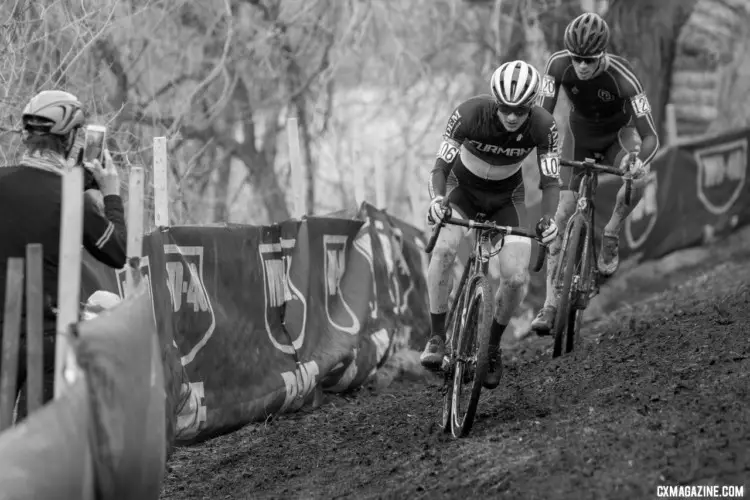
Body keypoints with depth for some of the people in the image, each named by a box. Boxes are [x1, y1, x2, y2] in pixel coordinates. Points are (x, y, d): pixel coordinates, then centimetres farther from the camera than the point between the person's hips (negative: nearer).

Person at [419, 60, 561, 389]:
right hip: (464, 188, -1)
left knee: (516, 278, -16)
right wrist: (437, 199, -47)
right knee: (443, 249, -31)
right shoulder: (469, 114, -29)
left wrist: (548, 217, -41)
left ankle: (493, 344, 12)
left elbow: (550, 181, -20)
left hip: (506, 197, 1)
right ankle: (436, 338, -18)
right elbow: (440, 167, -26)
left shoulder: (543, 126, -25)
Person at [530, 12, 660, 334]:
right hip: (580, 134, 2)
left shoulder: (622, 76, -36)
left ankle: (611, 235, -8)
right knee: (564, 212, -8)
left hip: (618, 132, -2)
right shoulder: (559, 65, -28)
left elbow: (650, 137, -35)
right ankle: (551, 304, -4)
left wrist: (639, 159, -57)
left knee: (637, 177, -36)